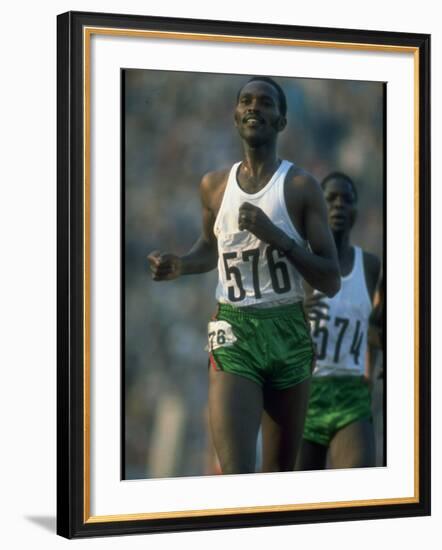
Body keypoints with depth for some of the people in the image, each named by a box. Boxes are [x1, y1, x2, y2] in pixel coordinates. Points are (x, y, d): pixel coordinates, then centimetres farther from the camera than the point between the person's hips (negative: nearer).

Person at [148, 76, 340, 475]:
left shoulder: (301, 186, -3)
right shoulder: (214, 185, 7)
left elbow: (331, 282, -5)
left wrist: (277, 236, -18)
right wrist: (179, 265, 6)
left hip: (289, 333, 0)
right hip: (233, 331, 0)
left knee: (280, 472, 11)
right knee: (235, 475, -17)